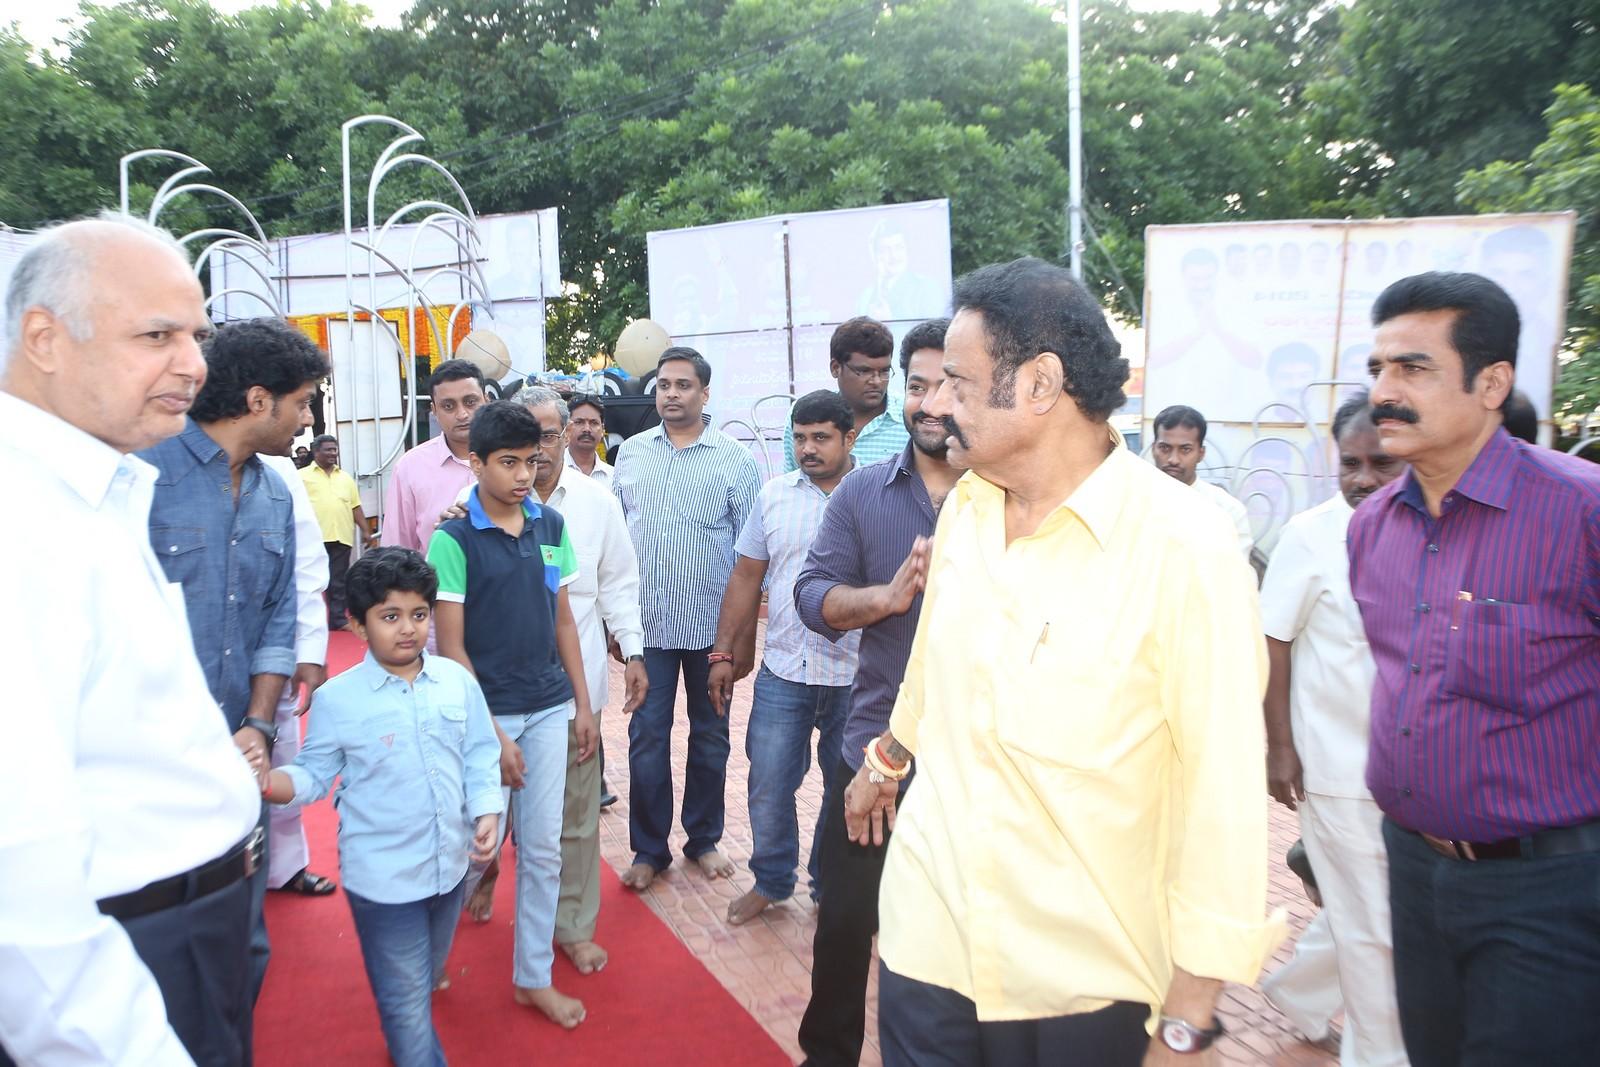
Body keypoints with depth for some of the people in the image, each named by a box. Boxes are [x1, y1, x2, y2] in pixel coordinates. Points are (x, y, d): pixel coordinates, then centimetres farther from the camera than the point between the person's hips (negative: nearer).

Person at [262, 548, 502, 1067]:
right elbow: (315, 774, -4)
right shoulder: (337, 699, -11)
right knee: (407, 1003, 5)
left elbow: (480, 756, 4)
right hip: (382, 878, -4)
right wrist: (270, 783, -24)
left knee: (425, 980, 27)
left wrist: (487, 812, -9)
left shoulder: (458, 681, -3)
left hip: (450, 864, 5)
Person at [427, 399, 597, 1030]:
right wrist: (491, 733, -13)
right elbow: (451, 646, -11)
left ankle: (533, 977, 26)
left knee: (544, 848, 10)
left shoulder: (552, 527, 4)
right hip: (488, 711, -4)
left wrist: (582, 703, 9)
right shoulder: (453, 540, -11)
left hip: (550, 708, 5)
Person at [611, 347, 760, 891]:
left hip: (711, 626, -1)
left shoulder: (734, 458, -4)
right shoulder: (632, 452, 6)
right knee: (647, 736, 5)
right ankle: (649, 849, 20)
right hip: (647, 624, 2)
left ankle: (704, 840, 29)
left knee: (710, 735, 12)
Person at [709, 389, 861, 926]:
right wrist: (723, 653, 7)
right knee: (767, 786, 8)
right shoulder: (774, 494, 4)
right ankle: (770, 881, 30)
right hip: (782, 671, 2)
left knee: (844, 792, 13)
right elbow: (746, 578, 9)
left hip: (854, 678, -2)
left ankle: (831, 887, 33)